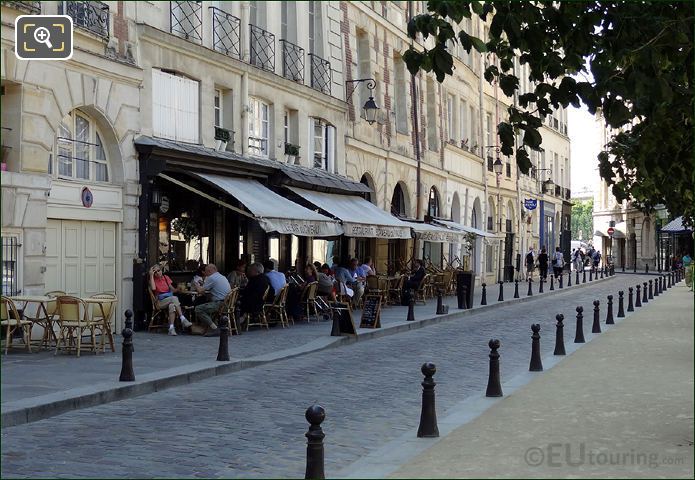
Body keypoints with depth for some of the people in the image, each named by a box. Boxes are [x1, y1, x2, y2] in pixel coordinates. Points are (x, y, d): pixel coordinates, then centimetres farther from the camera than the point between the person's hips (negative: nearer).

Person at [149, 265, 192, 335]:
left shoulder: (166, 277, 15)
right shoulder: (153, 280, 5)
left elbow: (172, 289, 13)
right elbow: (153, 288, -18)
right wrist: (151, 275, -12)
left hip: (170, 299, 3)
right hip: (160, 302, -3)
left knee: (172, 305, -36)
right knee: (174, 298, -33)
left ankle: (171, 328, -47)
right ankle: (183, 319, -39)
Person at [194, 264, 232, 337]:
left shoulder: (211, 278, -8)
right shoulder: (223, 277, 21)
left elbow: (201, 291, -8)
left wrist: (197, 287, 14)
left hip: (220, 304, -10)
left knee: (198, 309, -10)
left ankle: (214, 328, -15)